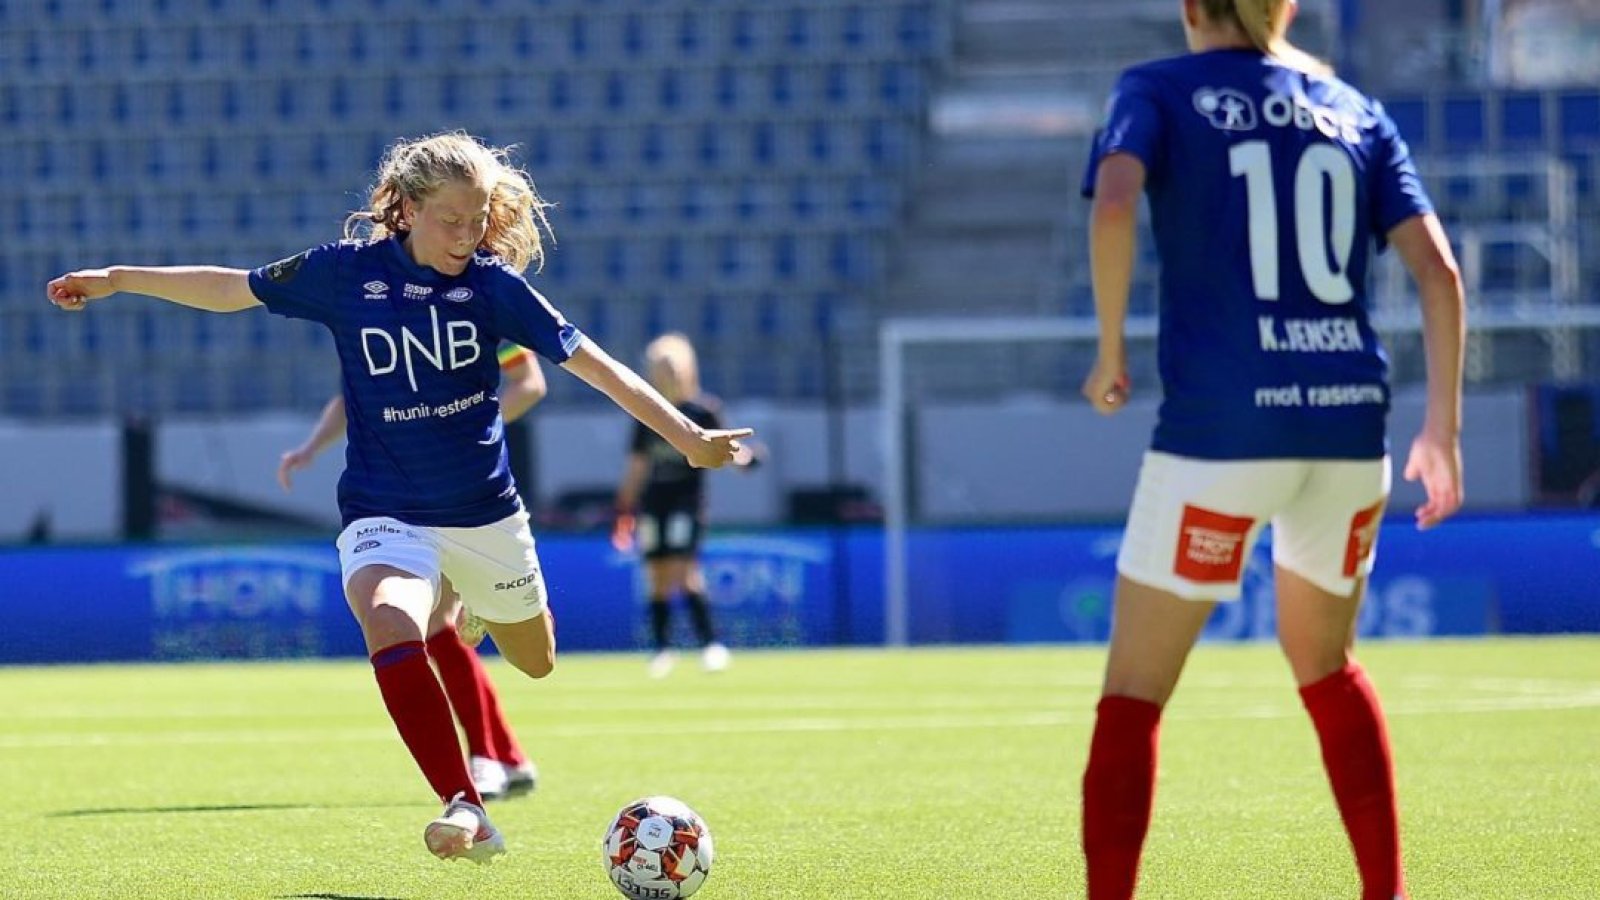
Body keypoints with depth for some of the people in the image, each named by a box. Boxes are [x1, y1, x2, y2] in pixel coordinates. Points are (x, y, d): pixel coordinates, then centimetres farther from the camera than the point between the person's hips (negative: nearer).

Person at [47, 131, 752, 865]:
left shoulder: (492, 283, -7)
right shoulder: (348, 270, -7)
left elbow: (589, 361, -5)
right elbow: (233, 289, 6)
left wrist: (686, 435, -7)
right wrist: (115, 280, 8)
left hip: (485, 513, 2)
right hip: (386, 515, -2)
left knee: (536, 662, 17)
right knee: (390, 626, -33)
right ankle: (465, 811, -33)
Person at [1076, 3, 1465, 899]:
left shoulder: (1158, 92, 4)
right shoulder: (1354, 111, 15)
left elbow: (1113, 207, -16)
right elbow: (1438, 268, 6)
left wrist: (1111, 350, -4)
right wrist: (1443, 425, 10)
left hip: (1220, 423, -4)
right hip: (1350, 421, 4)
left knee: (1134, 691, 3)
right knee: (1325, 661, 26)